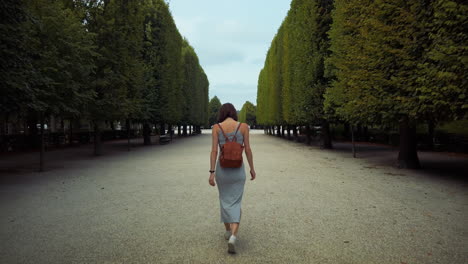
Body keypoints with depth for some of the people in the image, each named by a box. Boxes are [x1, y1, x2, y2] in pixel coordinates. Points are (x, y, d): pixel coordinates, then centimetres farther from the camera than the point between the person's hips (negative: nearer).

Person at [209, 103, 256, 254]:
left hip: (222, 168, 1)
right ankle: (233, 237, -15)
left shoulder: (216, 127, -4)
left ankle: (228, 231, 35)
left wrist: (212, 173, -11)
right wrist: (252, 168, 6)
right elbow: (248, 149, -5)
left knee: (224, 199, 22)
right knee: (235, 204, 5)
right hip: (238, 169, -1)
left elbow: (214, 150, -11)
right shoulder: (243, 126, -4)